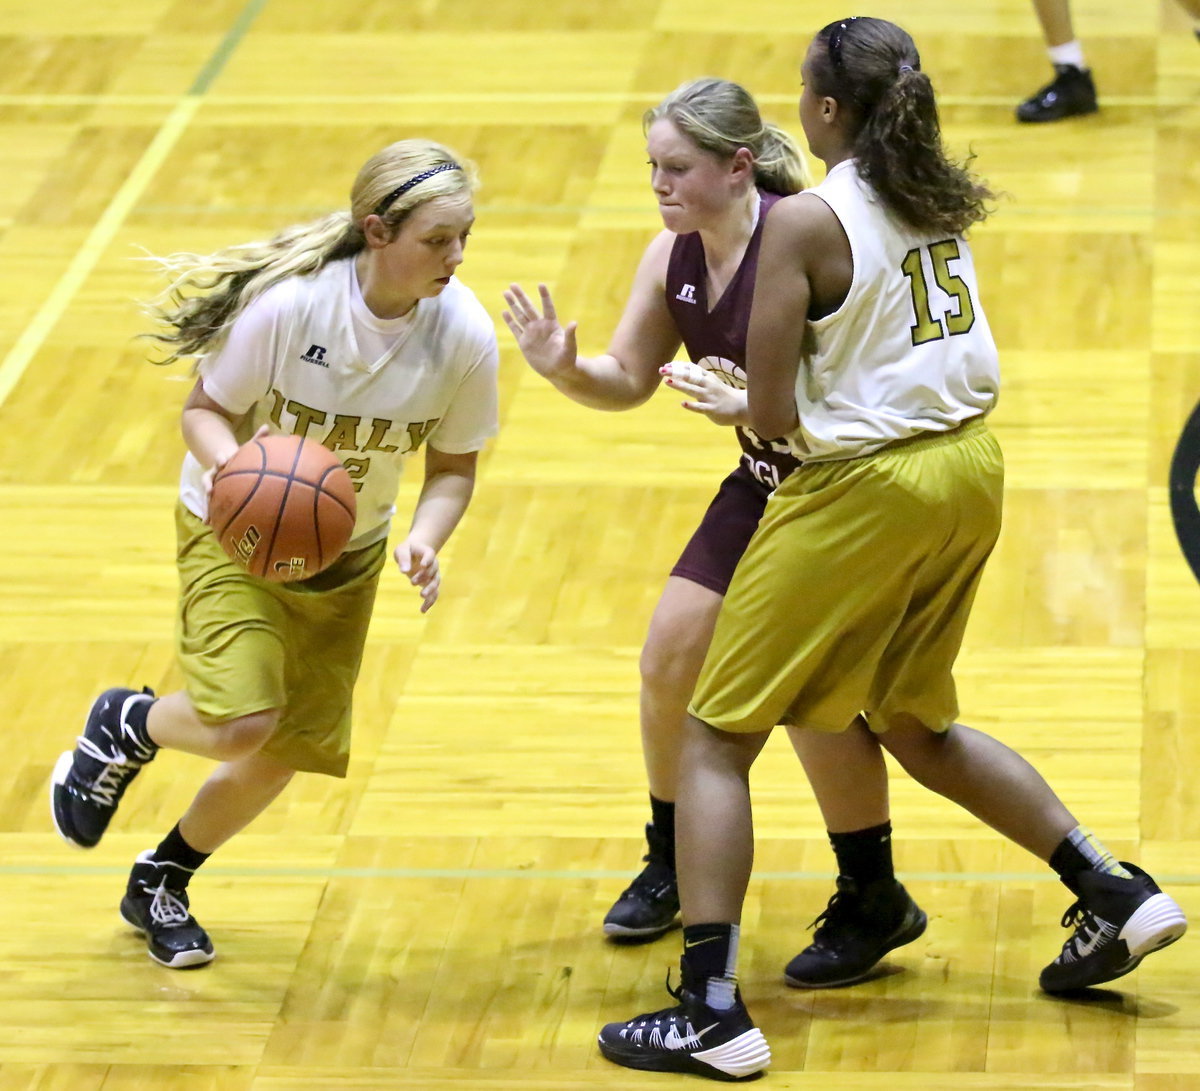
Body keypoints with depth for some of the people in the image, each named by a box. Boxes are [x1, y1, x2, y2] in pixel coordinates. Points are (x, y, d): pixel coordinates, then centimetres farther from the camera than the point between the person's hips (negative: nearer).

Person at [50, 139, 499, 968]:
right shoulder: (287, 303, -30)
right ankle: (125, 725, 14)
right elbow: (206, 410, -16)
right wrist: (232, 470, -38)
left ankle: (162, 884, 36)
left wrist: (426, 540, -26)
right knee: (244, 724, -23)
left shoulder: (465, 333, -20)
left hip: (345, 555, 4)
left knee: (285, 755, 6)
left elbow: (453, 465, -6)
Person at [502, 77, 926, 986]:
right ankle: (675, 864, 29)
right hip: (768, 483, 8)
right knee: (669, 659, 7)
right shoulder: (674, 257, -5)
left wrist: (754, 407, -43)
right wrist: (565, 369, -15)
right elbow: (628, 382, 5)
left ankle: (876, 902, 6)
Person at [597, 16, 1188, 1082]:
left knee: (716, 740, 2)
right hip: (970, 470, 8)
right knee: (915, 726, 27)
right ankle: (1116, 895, 26)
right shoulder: (939, 198, 5)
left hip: (864, 486, -8)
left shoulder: (803, 222, -16)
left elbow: (774, 416, -15)